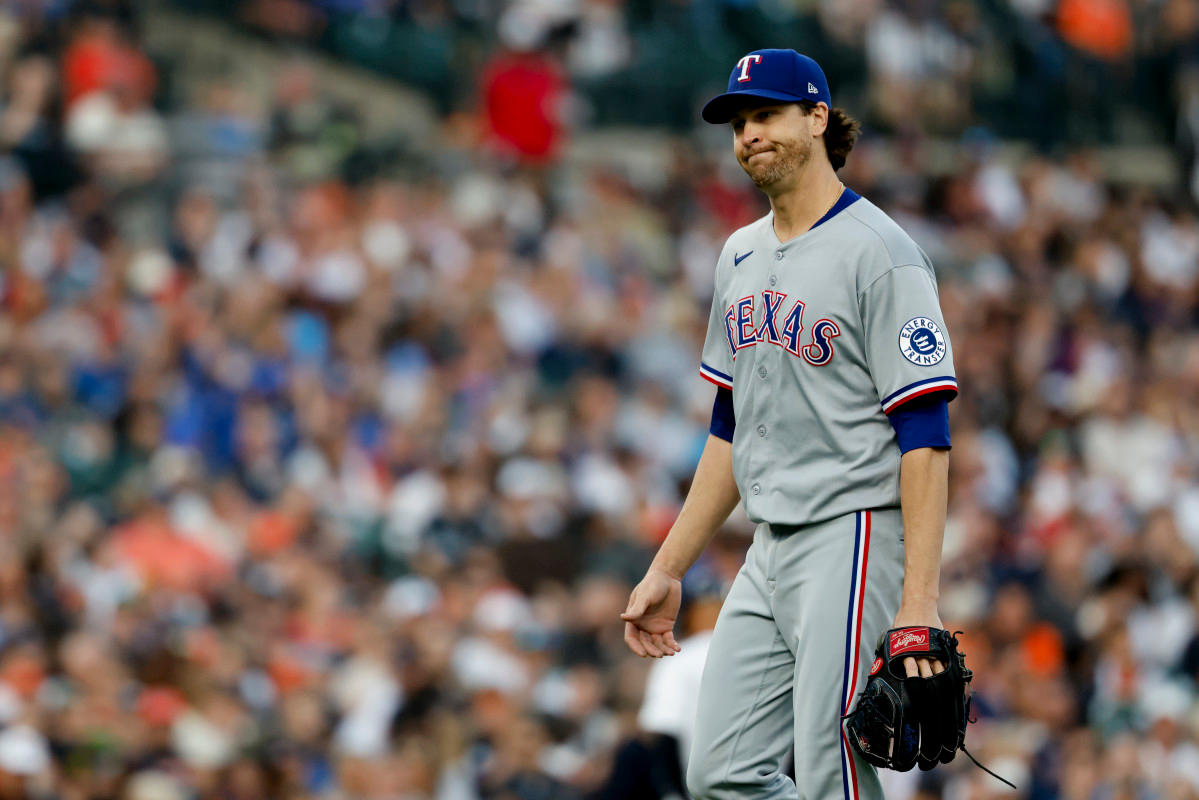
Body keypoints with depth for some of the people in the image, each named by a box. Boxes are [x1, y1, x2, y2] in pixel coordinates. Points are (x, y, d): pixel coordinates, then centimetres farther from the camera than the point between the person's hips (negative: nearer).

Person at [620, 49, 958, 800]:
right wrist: (669, 570, 19)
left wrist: (920, 600, -24)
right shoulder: (742, 255, 15)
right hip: (769, 553, 9)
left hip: (853, 540, -9)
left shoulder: (877, 251, -11)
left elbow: (924, 434, -16)